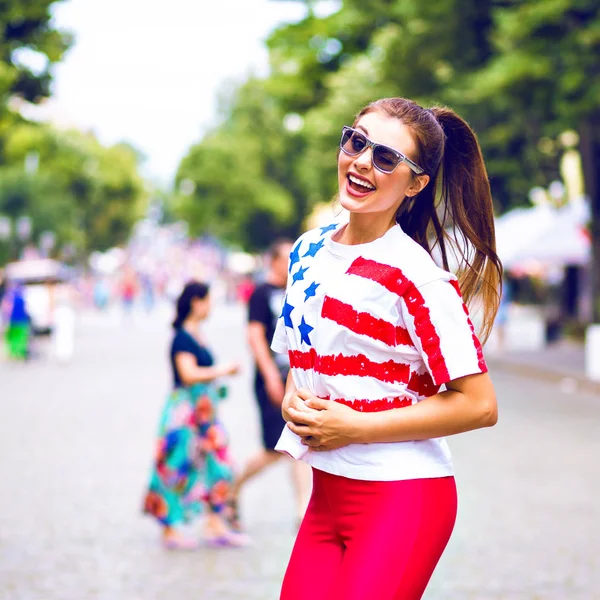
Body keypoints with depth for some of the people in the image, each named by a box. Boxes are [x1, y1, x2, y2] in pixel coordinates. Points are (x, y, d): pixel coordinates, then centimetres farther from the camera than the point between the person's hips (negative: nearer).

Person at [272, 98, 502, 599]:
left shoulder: (415, 277, -15)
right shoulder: (309, 251, 8)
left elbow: (479, 405, -16)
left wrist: (354, 426, -17)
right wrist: (292, 400, -1)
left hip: (402, 499, -7)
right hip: (327, 492, 7)